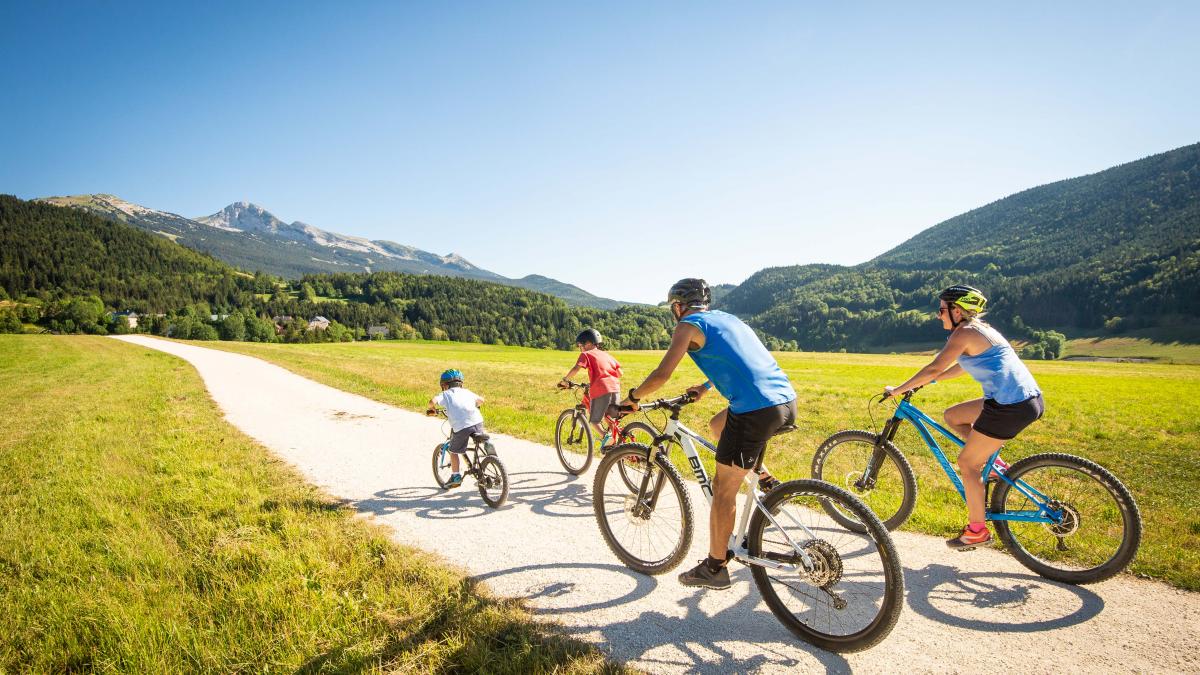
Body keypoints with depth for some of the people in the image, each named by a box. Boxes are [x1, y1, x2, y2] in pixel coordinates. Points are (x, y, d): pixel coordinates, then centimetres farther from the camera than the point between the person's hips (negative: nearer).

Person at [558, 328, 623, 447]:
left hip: (600, 390, -5)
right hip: (615, 388, 5)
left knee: (593, 420, 9)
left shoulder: (586, 354, 9)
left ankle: (604, 436, -13)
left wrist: (564, 379, 4)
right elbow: (620, 372, 20)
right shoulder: (607, 355, 25)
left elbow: (576, 368, -8)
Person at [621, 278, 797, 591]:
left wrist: (632, 397, 9)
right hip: (788, 401, 8)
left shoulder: (688, 325, 2)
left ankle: (715, 568, 18)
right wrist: (704, 388, 49)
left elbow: (661, 375, -8)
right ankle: (764, 481, 25)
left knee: (723, 490, 6)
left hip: (756, 411, -8)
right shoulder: (728, 319, 25)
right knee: (718, 424, 31)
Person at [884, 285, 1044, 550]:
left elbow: (934, 369, -16)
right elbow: (962, 366, 28)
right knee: (951, 416, 20)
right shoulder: (981, 329, 18)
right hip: (1029, 398, 9)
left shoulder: (963, 333, -11)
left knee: (967, 463, 2)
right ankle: (995, 465, 17)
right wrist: (925, 381, 27)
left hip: (1011, 406, -9)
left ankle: (977, 531, 12)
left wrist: (897, 390, -7)